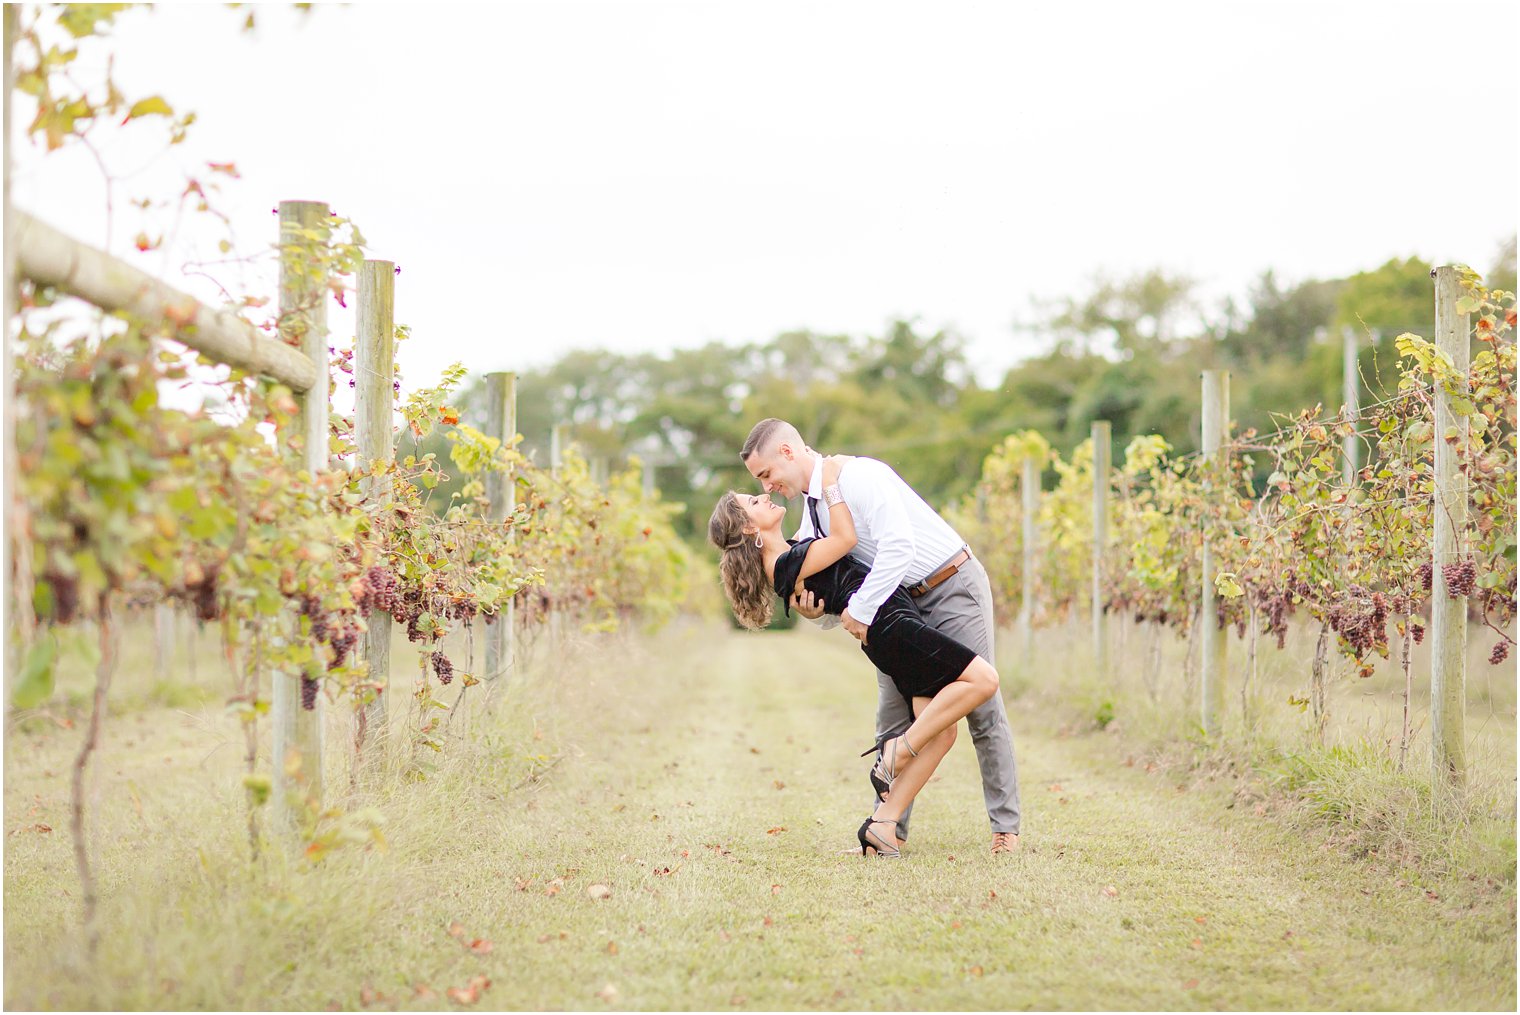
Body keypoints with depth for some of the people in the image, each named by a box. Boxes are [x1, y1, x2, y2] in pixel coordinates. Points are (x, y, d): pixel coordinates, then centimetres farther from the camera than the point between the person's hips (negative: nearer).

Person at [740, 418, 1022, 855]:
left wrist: (860, 609, -31)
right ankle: (891, 829, 6)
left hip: (953, 586, -8)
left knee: (981, 707, -4)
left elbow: (899, 546, -32)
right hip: (903, 603, 8)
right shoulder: (812, 511, 6)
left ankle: (1006, 828, 3)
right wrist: (814, 609, -14)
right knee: (894, 716, 3)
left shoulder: (859, 477, -21)